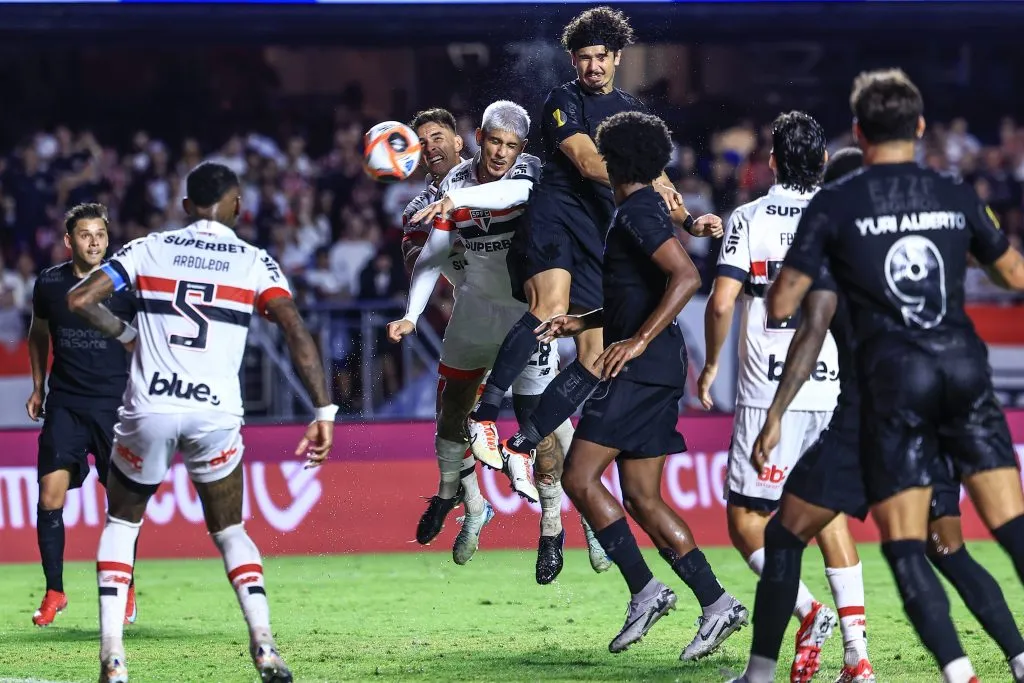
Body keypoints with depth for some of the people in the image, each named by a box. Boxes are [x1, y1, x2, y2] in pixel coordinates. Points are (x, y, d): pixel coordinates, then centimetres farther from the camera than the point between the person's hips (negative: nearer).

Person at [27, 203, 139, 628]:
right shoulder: (49, 283, 2)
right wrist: (38, 387, 18)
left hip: (116, 403, -2)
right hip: (64, 405, 2)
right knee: (50, 494, -8)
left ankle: (126, 591, 18)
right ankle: (54, 592, 4)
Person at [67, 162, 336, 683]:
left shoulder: (149, 250, 10)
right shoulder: (256, 263, 9)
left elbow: (78, 299, 3)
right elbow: (298, 334, -4)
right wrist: (324, 414, -4)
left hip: (149, 409, 0)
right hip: (216, 414, 0)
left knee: (122, 524, 20)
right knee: (229, 531, 19)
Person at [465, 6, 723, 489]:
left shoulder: (633, 112, 23)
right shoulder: (564, 101, 5)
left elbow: (656, 185, 26)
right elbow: (588, 161, -9)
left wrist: (688, 222, 9)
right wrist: (646, 181, -17)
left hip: (600, 236, 6)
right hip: (555, 214, -6)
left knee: (596, 357, -3)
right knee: (551, 306, -34)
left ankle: (522, 446, 3)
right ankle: (485, 415, -34)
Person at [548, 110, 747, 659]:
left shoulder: (638, 212, -12)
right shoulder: (646, 208, 20)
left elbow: (686, 277, -25)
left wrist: (637, 341, -27)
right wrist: (581, 322, 26)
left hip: (641, 369, -10)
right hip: (657, 371, 10)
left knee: (579, 478, -9)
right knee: (641, 497, 8)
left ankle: (645, 591, -11)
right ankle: (715, 603, 4)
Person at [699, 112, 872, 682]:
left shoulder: (749, 219, -2)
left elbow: (721, 303, -9)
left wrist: (711, 365, 6)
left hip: (768, 397, -4)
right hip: (831, 391, 4)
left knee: (745, 519, 5)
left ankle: (808, 612, -18)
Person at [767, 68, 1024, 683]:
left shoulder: (834, 205, -1)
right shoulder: (957, 196, 8)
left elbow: (782, 304, -1)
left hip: (896, 377, -3)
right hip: (965, 364, 3)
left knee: (905, 541, -1)